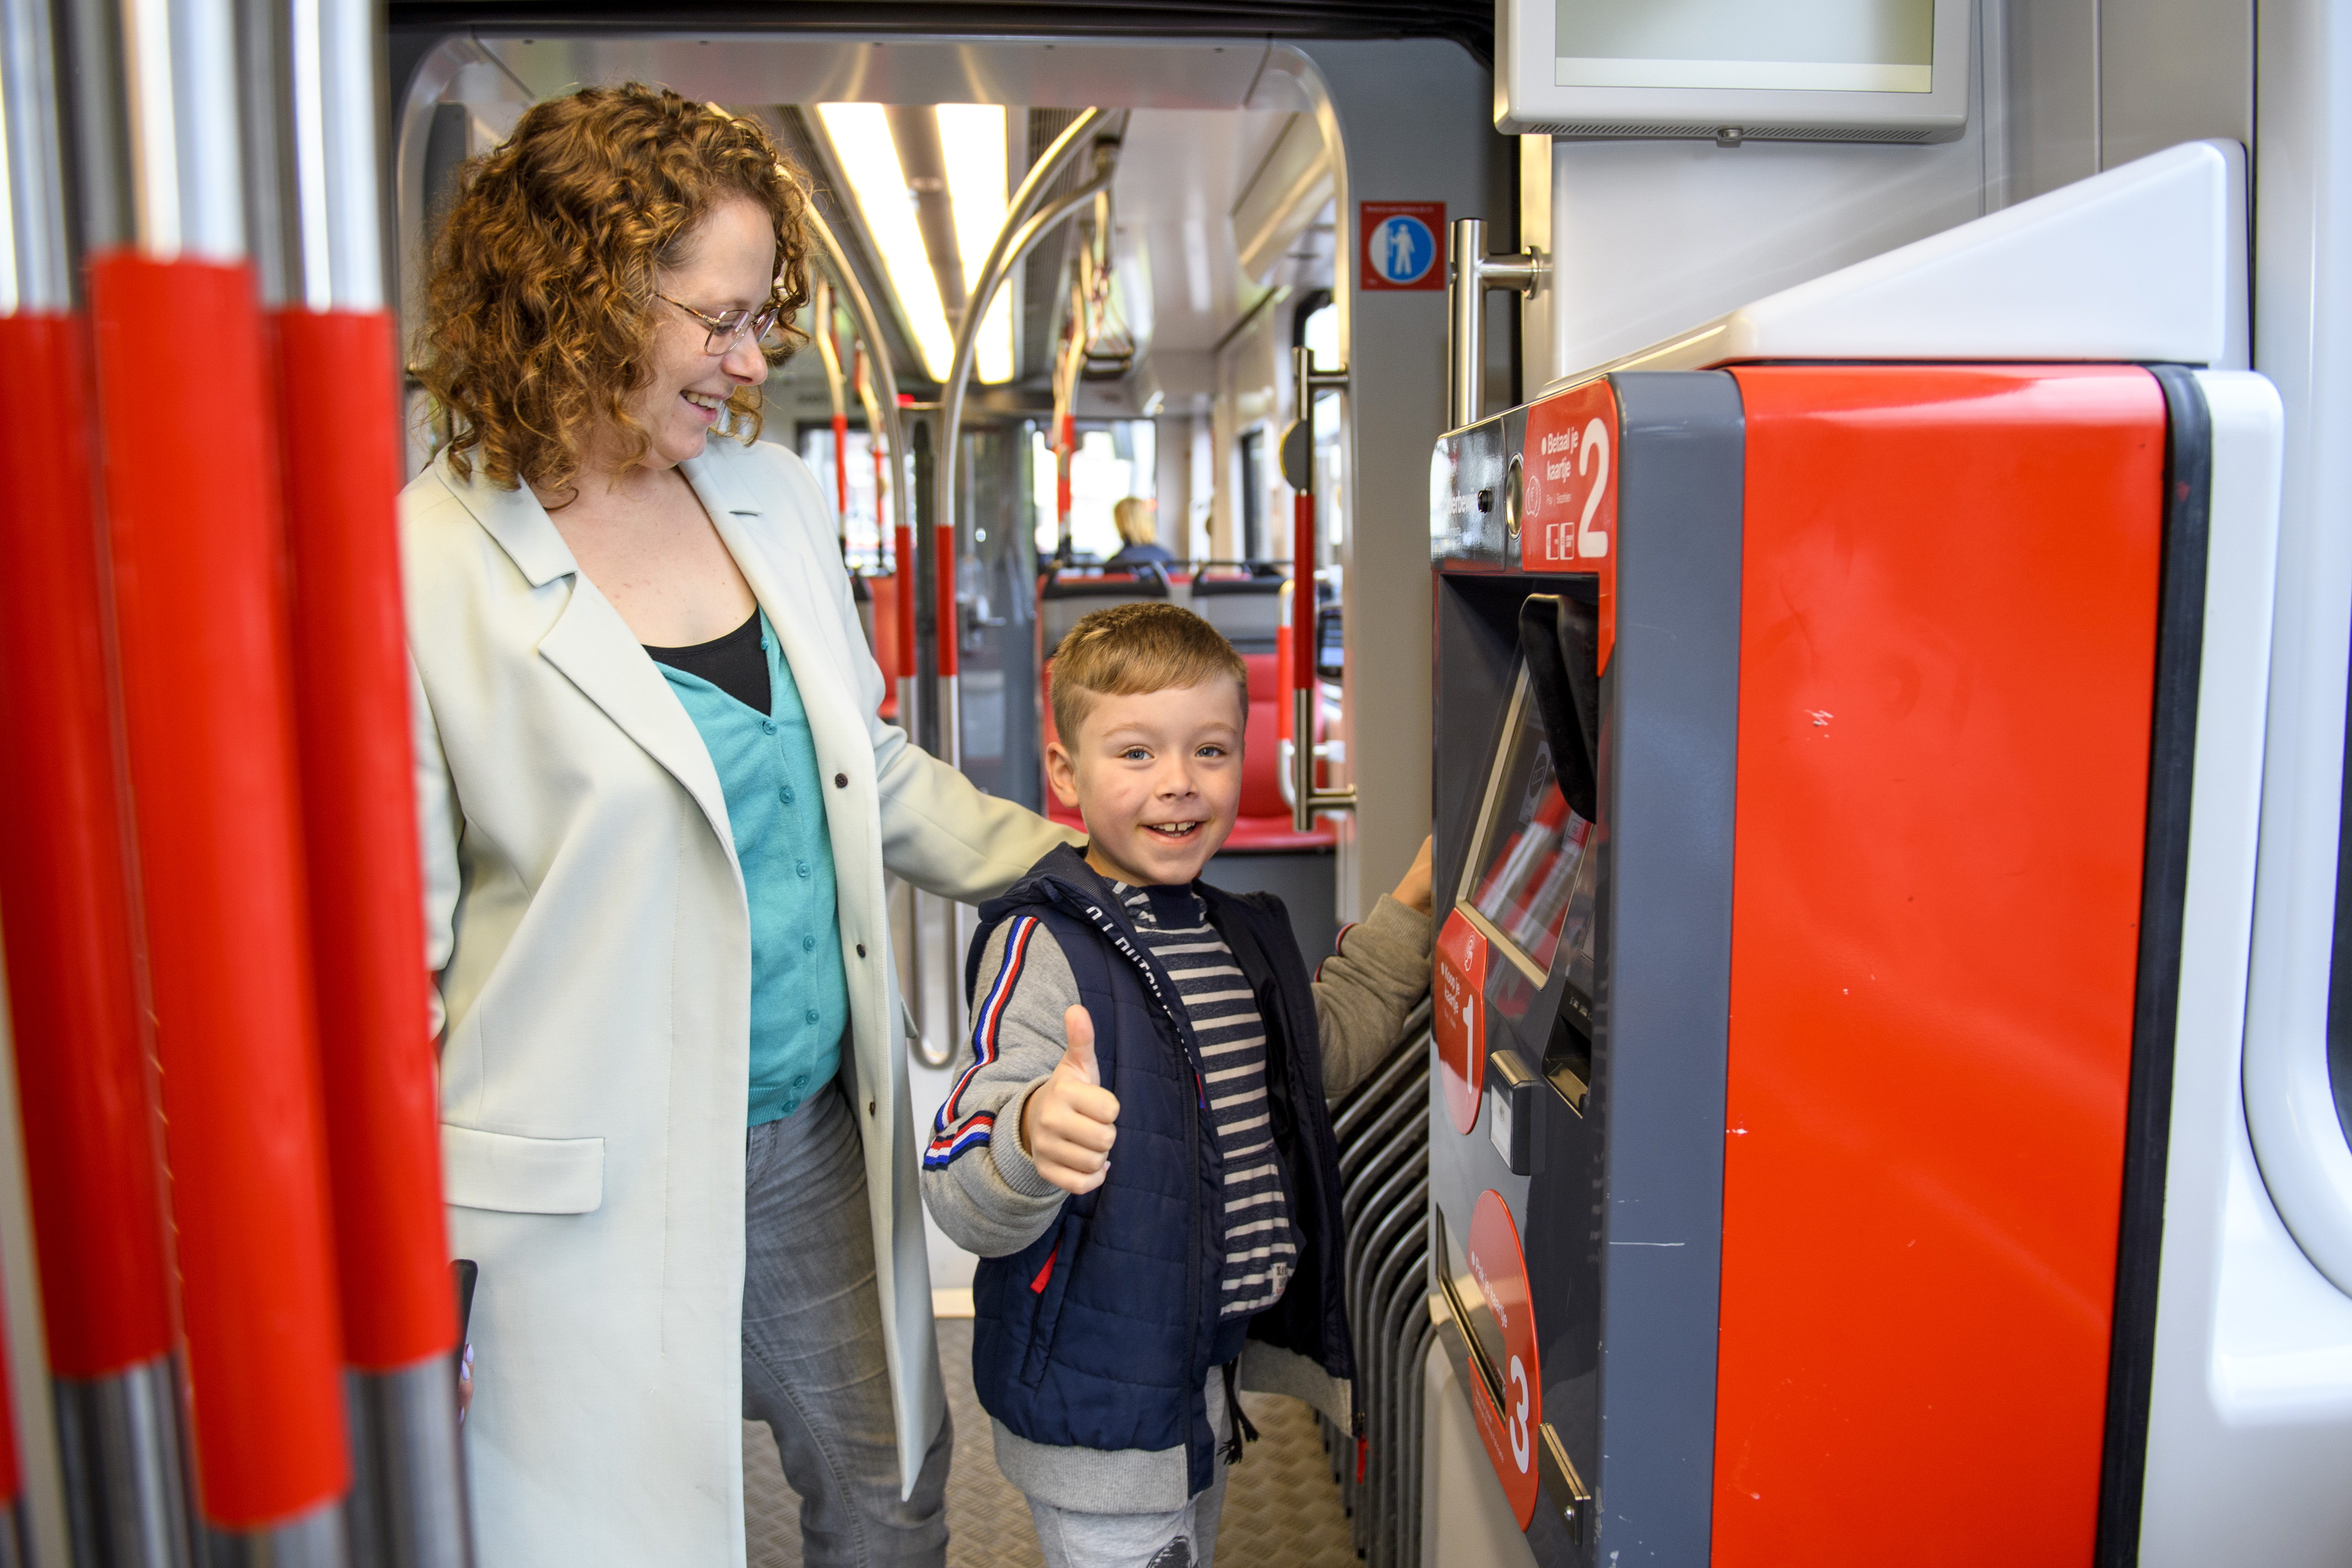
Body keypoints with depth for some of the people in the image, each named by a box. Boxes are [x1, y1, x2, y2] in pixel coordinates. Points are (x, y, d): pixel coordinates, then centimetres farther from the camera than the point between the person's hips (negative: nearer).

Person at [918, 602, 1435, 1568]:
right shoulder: (1043, 948, -22)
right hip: (1097, 1399, -8)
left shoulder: (1235, 935, 3)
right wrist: (1034, 1137, -50)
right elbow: (963, 1199, -28)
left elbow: (1314, 1057, 19)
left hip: (1213, 1371, 8)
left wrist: (1410, 910, 14)